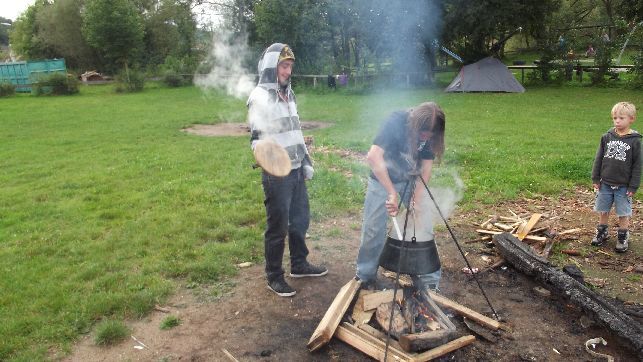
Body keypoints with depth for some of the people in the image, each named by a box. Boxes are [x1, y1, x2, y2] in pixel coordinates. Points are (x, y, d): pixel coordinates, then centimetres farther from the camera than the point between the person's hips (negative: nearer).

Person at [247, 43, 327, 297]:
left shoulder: (288, 94, 14)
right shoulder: (260, 97, -12)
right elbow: (258, 138, -19)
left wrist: (306, 161, 18)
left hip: (296, 171, 8)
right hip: (276, 174, -8)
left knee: (300, 219, 18)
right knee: (278, 227, 2)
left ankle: (299, 265, 35)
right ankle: (274, 277, 18)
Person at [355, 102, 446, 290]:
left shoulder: (431, 135, -16)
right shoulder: (396, 122, -29)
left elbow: (425, 170, -11)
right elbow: (373, 156, -41)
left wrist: (416, 203, -20)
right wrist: (392, 193, -42)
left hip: (413, 180, 3)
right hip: (383, 179, -3)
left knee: (424, 227, -1)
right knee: (374, 229, 0)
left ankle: (428, 278, 14)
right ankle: (366, 275, 21)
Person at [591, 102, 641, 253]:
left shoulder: (634, 141, -8)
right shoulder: (607, 137, 0)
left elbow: (637, 165, -6)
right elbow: (598, 159, 5)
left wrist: (633, 186, -8)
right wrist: (596, 179, 2)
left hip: (623, 186, -3)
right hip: (605, 184, 3)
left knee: (623, 213, 8)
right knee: (603, 211, 14)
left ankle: (623, 237, 24)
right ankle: (602, 232, 31)